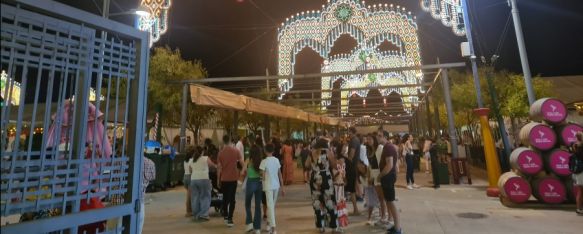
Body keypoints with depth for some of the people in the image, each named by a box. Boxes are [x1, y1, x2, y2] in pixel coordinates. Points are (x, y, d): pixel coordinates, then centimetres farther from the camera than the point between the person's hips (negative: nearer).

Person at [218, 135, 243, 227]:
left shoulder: (221, 152, -3)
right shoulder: (236, 151, -6)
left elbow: (219, 167, -1)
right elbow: (242, 162, -8)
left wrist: (218, 180, 7)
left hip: (224, 179, 2)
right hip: (233, 178, -1)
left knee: (225, 198, 19)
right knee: (232, 199, 4)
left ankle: (225, 216, 30)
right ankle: (229, 219, 2)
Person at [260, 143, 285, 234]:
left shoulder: (264, 161, -10)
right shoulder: (277, 160, 4)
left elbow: (263, 176, -10)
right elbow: (280, 175, 6)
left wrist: (262, 186, 9)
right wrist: (282, 187, 12)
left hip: (268, 186, -5)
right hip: (276, 185, 5)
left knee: (270, 206, -2)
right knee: (272, 205, 18)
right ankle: (269, 224, 31)